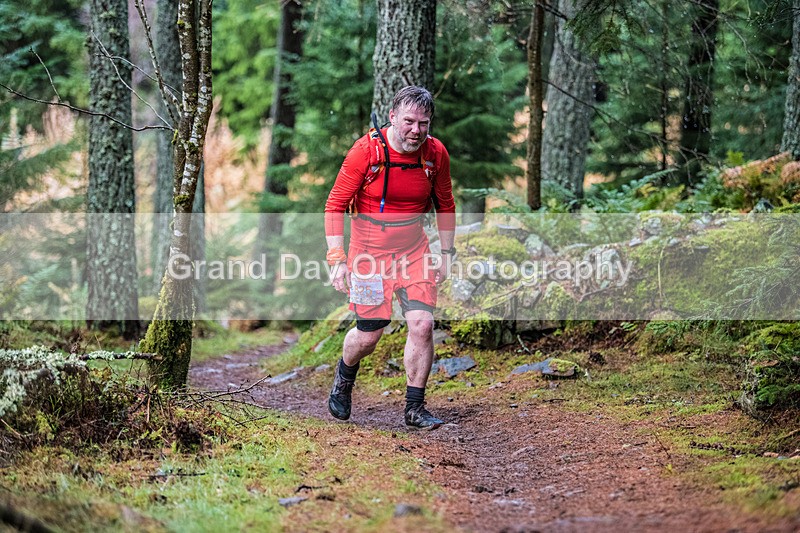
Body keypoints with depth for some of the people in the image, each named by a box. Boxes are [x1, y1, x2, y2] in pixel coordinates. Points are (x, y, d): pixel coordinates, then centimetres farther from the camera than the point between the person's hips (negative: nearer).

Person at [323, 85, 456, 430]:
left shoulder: (436, 153, -8)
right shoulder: (366, 150, -18)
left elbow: (444, 205, 9)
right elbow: (335, 205, -13)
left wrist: (446, 254, 7)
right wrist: (338, 260, -18)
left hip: (414, 249, 3)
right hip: (369, 250, -3)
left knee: (422, 324, -11)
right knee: (369, 334, 3)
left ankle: (415, 407, 2)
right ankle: (344, 375, 37)